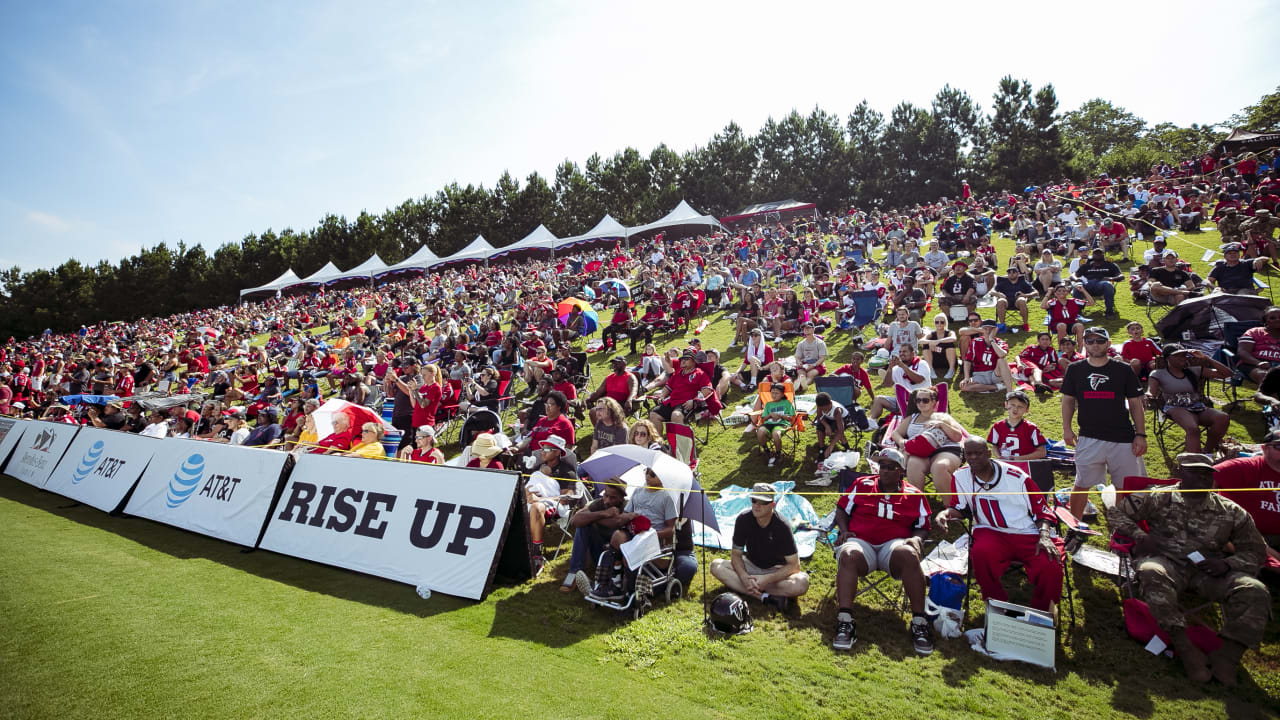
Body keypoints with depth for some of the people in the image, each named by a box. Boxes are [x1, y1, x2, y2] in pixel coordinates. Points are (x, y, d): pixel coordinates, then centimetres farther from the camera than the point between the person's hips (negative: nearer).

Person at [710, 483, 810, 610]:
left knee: (801, 584, -33)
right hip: (750, 566, 3)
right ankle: (764, 597, -29)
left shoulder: (782, 527, -22)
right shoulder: (744, 519, -16)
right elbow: (736, 554, -9)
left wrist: (767, 579, -31)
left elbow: (794, 565, -21)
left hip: (777, 570, -3)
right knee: (716, 565, -22)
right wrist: (744, 577, -28)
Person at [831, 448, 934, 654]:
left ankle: (920, 623, -27)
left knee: (908, 555, -36)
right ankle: (844, 623, -41)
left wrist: (917, 539, -5)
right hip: (860, 542, 0)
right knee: (849, 556, -36)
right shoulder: (862, 485, 15)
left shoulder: (914, 495, 15)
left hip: (894, 544, 0)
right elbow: (842, 509, 17)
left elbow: (922, 527, 18)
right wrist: (844, 530, -1)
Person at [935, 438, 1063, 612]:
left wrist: (1044, 537, -12)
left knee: (1049, 567, -27)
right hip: (991, 532, 1)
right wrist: (946, 513, -11)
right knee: (980, 554, -32)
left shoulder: (1016, 476, -3)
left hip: (1029, 534, 0)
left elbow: (1041, 508, 3)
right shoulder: (961, 476, 2)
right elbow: (960, 508, 12)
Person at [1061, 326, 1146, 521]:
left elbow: (1136, 404, 5)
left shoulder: (1124, 369, 1)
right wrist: (1066, 428, 2)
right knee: (1082, 484, 5)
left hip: (1122, 438, 0)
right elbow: (1068, 400, 10)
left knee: (1124, 486, 9)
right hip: (1088, 437, 0)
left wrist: (1141, 434, 1)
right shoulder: (1075, 369, 2)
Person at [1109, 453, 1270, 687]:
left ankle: (1225, 658, -24)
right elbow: (1116, 513, 9)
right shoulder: (1158, 498, 9)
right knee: (1151, 573, -38)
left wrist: (1227, 564, -3)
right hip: (1166, 562, -3)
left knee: (1255, 591, -25)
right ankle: (1185, 648, -33)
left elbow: (1256, 551, 18)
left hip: (1209, 569, 3)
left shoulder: (1231, 512, 16)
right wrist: (1139, 536, -9)